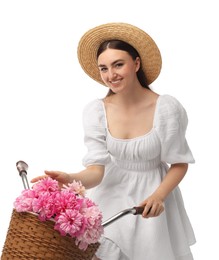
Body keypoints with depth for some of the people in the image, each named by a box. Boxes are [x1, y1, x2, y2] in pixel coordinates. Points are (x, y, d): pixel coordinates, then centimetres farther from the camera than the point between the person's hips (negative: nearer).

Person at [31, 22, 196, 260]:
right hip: (113, 195, 1)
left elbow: (179, 163, -7)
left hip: (155, 192, -1)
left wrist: (158, 196, -24)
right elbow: (96, 169, -17)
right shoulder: (95, 111, -13)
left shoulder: (167, 108, -19)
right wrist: (72, 179, -40)